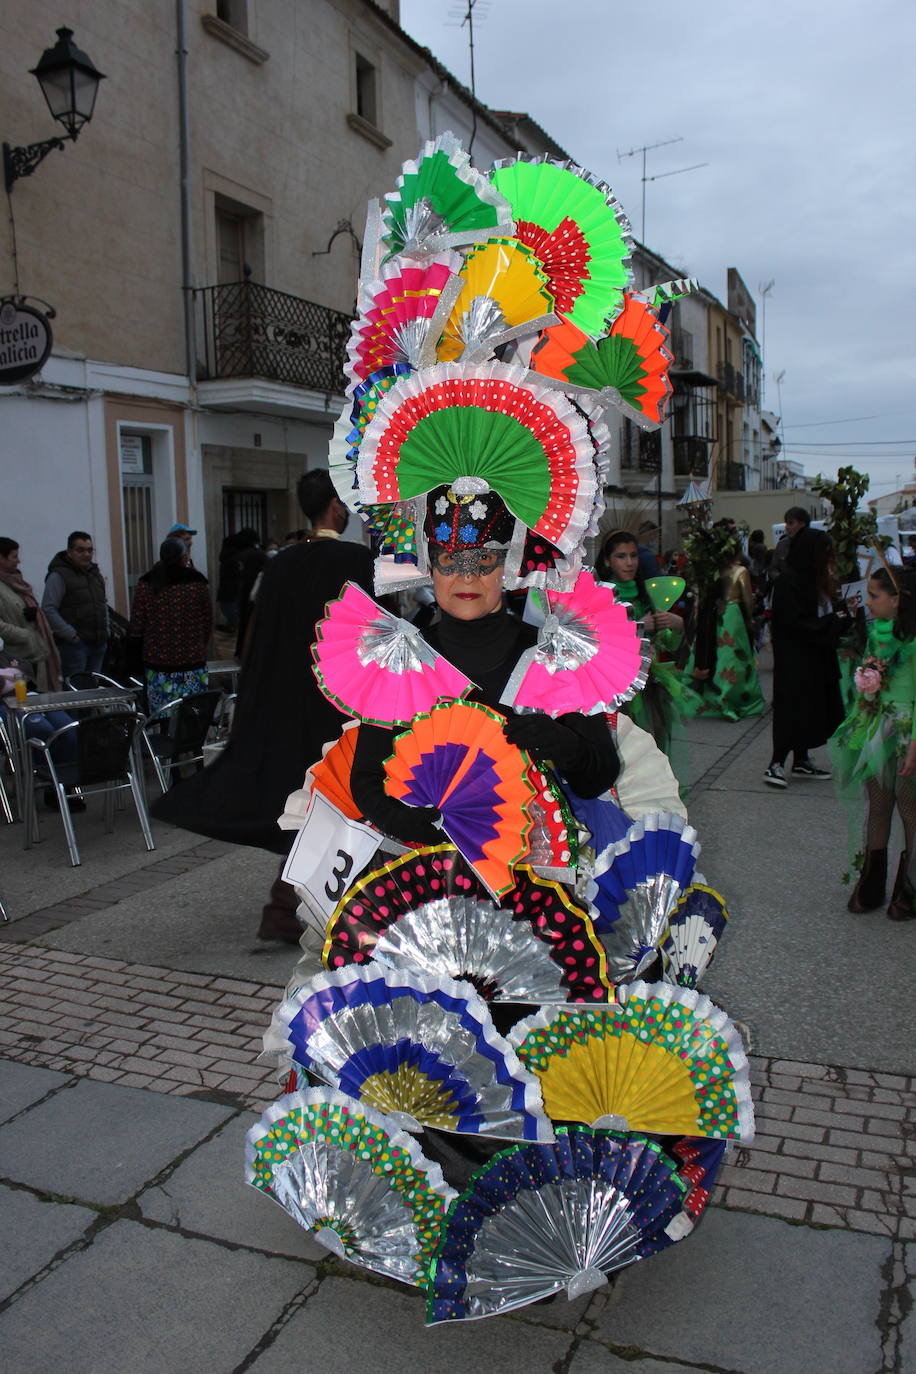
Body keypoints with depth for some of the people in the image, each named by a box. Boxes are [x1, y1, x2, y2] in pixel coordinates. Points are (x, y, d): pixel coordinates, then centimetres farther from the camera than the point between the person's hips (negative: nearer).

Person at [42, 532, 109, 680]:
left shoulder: (95, 573, 16)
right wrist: (71, 635, -18)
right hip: (74, 644, -7)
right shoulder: (59, 576, -9)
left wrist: (106, 629, 13)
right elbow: (48, 610, -16)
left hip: (99, 643, 7)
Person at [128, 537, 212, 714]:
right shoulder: (199, 583, -3)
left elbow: (136, 628, 1)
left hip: (156, 661, 1)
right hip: (192, 661, -1)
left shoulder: (146, 584, 0)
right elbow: (208, 623, 3)